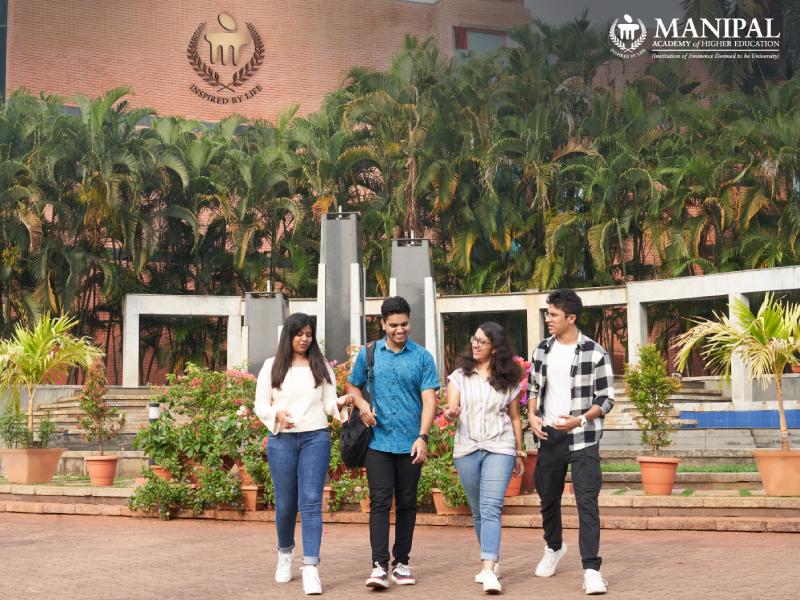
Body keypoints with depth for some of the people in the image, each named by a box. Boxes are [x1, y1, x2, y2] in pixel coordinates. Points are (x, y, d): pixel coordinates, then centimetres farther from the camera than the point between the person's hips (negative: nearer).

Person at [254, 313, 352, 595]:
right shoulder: (272, 366, 7)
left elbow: (328, 404, 8)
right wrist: (276, 415, -15)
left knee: (311, 501, -8)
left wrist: (340, 403, -14)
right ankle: (285, 552, 33)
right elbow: (260, 405, 6)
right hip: (281, 440, 0)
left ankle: (310, 568, -10)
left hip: (316, 438, 0)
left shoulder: (322, 367, 10)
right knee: (285, 503, 7)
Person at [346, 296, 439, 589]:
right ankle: (379, 565, -8)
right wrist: (362, 405, -5)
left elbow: (429, 399, -4)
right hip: (379, 441, 0)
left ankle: (401, 562, 19)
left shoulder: (422, 357, 1)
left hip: (410, 444, 0)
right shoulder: (368, 353, 5)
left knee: (407, 504, 9)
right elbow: (352, 385, 17)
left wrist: (422, 437, -15)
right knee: (380, 502, -7)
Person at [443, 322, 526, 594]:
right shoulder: (460, 375, 6)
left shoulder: (508, 380, 5)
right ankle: (492, 561, 27)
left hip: (499, 448, -2)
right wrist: (451, 412, -27)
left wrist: (519, 453, 13)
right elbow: (451, 407, -3)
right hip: (467, 449, 2)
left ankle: (488, 571, -23)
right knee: (478, 511, 11)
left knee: (491, 508, -16)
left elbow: (514, 418, 12)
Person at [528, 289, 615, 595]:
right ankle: (553, 547, 43)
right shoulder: (542, 350, 6)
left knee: (587, 504, -10)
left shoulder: (595, 354, -9)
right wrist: (533, 416, -1)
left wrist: (580, 420, -22)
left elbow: (606, 399, -8)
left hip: (582, 440, -5)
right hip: (549, 436, 5)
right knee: (548, 498, 17)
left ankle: (591, 570, -9)